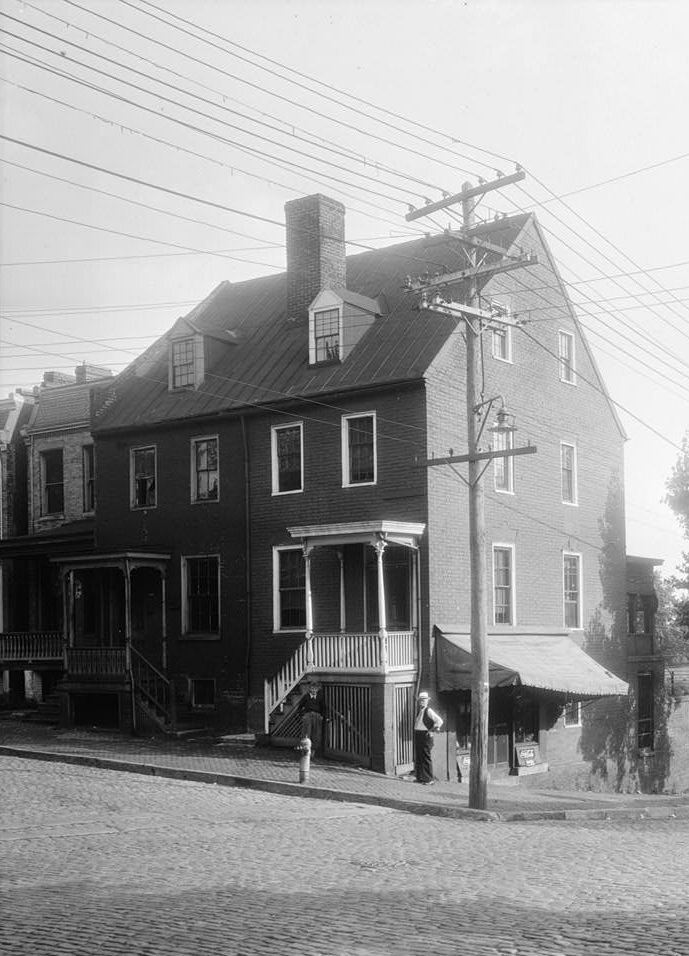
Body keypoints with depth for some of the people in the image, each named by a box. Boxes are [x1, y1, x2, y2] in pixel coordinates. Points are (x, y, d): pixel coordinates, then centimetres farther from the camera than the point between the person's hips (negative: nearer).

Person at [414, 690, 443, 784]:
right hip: (417, 736, 8)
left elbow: (439, 721, -16)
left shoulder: (429, 711, -10)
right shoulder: (419, 711, 14)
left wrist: (432, 730, -10)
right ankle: (420, 777, 19)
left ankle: (428, 779, 0)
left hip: (425, 735, -8)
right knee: (418, 758, 11)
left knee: (426, 757, -5)